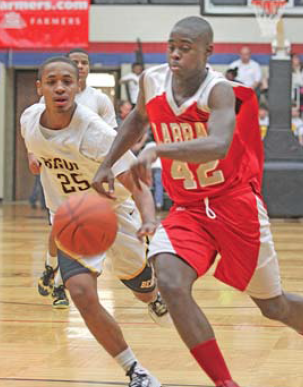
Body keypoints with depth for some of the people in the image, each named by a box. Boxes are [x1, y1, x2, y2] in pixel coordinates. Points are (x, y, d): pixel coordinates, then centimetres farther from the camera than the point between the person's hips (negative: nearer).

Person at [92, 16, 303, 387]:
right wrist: (107, 164, 12)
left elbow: (218, 146, -44)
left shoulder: (220, 91, -23)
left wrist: (157, 150, -54)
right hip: (186, 208, 4)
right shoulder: (152, 81, -5)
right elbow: (138, 119, 19)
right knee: (170, 283, -24)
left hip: (235, 204, -4)